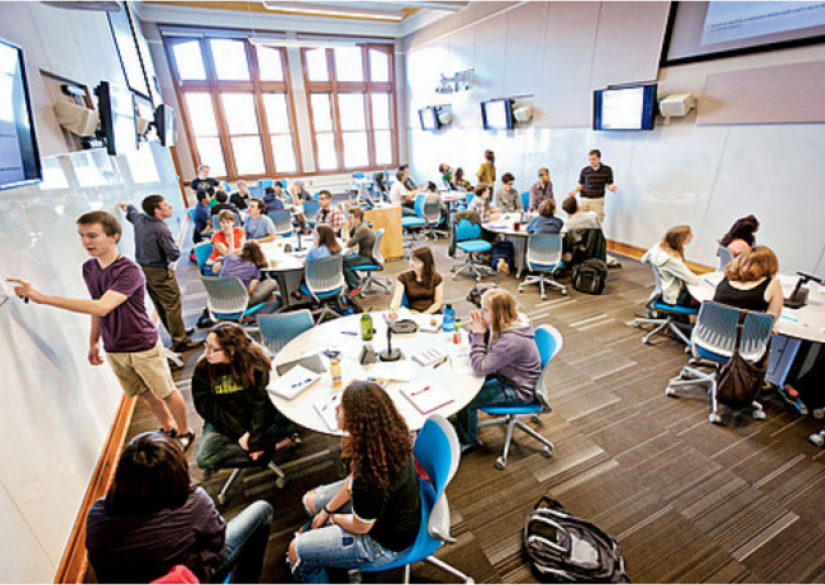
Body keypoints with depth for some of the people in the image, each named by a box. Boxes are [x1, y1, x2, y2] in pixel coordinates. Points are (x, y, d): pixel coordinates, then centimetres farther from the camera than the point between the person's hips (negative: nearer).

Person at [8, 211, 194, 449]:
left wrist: (42, 297, -32)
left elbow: (102, 307, -34)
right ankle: (168, 428, 41)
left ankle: (184, 432, 29)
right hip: (113, 350, 7)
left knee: (167, 393, 9)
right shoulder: (89, 268, 2)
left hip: (143, 347, -7)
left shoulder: (129, 271, -22)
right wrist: (94, 342, 16)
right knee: (145, 395, 20)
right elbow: (96, 309, 14)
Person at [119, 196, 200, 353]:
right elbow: (175, 254, -24)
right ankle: (180, 341, 5)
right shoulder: (161, 229, -26)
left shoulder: (139, 219, 1)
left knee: (160, 305, 18)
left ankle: (178, 331, 35)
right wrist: (175, 245, -2)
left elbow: (132, 212, 27)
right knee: (173, 306, -1)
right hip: (159, 272, -9)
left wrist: (127, 207, 51)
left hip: (144, 269, 9)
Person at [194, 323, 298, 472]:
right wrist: (239, 433, -15)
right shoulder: (203, 368, -11)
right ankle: (274, 446, -19)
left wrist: (255, 441, -23)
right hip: (223, 423, 3)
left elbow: (262, 403, -16)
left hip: (256, 419, -3)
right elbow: (205, 407, -9)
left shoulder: (255, 361, -15)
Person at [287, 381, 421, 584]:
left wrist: (333, 517, -2)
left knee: (296, 550, 3)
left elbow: (360, 526, -21)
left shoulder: (373, 477, -42)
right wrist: (326, 510, 5)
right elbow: (355, 476, -2)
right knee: (310, 501, 19)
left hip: (383, 543, -7)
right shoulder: (385, 434, -20)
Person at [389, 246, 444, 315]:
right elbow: (397, 298, -11)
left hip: (433, 315, 0)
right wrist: (392, 310, -32)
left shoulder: (436, 278, 0)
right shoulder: (403, 277, 0)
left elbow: (438, 302, 2)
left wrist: (424, 314, -13)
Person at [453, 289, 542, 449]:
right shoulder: (505, 324, -8)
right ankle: (463, 421, 33)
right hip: (506, 373, 9)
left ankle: (467, 441, 17)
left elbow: (480, 368, -31)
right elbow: (486, 352, 5)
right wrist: (477, 331, -14)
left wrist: (478, 334, -28)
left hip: (519, 391, -9)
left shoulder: (511, 340, -36)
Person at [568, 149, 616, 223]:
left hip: (598, 200, -1)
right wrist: (575, 190, -10)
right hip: (584, 199, 1)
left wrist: (611, 188, -16)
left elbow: (608, 184, 5)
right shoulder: (584, 170, 2)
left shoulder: (607, 170, 1)